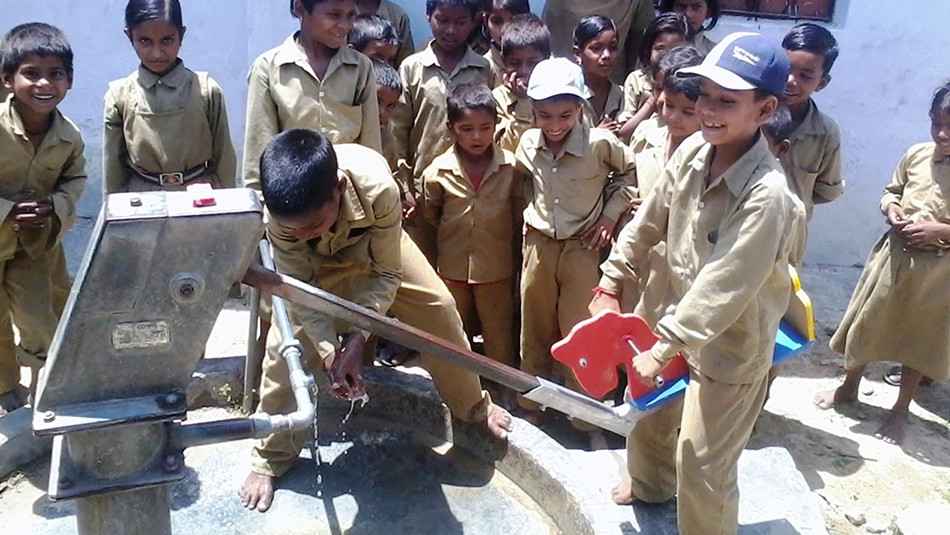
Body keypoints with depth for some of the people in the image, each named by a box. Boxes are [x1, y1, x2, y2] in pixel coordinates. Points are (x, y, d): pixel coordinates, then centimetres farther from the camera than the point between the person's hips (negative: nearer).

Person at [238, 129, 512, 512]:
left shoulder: (377, 188, -44)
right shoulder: (280, 212, -39)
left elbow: (385, 274, -31)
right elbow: (300, 285, -25)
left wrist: (355, 341, -38)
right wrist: (329, 351, -36)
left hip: (374, 243, 0)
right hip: (314, 263, 0)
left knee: (438, 308, -5)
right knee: (287, 342, -12)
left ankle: (475, 408, 19)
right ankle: (269, 458, 8)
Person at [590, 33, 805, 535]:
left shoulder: (767, 196, -32)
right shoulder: (693, 150, -11)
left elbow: (722, 289, -30)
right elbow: (648, 221, 2)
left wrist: (661, 349, -25)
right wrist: (610, 283, 6)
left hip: (731, 346, -7)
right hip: (681, 316, 8)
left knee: (704, 466, 6)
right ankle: (652, 483, 59)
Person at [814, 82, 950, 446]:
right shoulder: (916, 155, -5)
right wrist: (891, 209, -11)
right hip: (894, 255, 3)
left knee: (919, 339, 12)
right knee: (868, 323, 16)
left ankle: (900, 410, 30)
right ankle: (849, 387, 38)